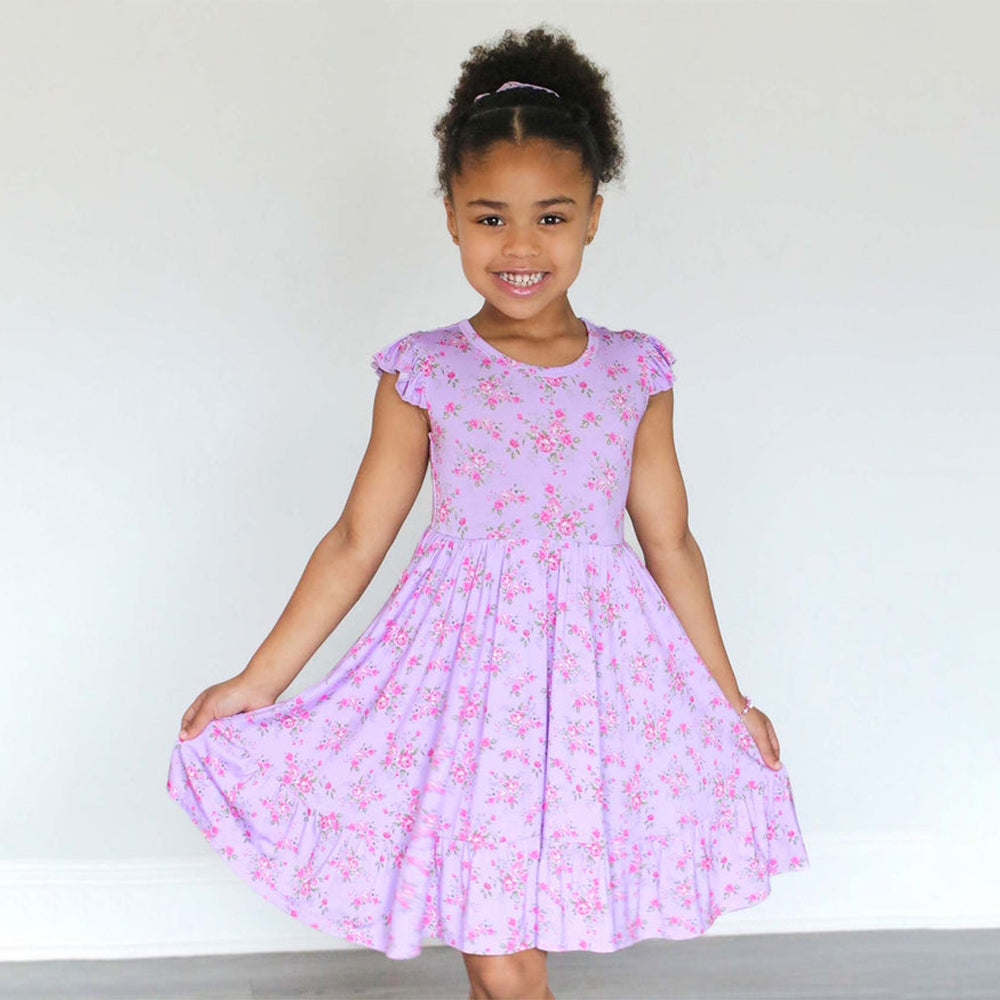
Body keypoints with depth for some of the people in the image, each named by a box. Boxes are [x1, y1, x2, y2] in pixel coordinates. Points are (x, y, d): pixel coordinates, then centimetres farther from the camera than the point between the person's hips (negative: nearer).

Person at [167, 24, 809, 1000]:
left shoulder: (635, 372, 2)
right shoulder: (423, 372, -2)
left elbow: (668, 542, 8)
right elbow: (355, 541, 2)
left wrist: (731, 701, 13)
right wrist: (255, 684, 1)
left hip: (599, 672, 1)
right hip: (467, 668, -1)